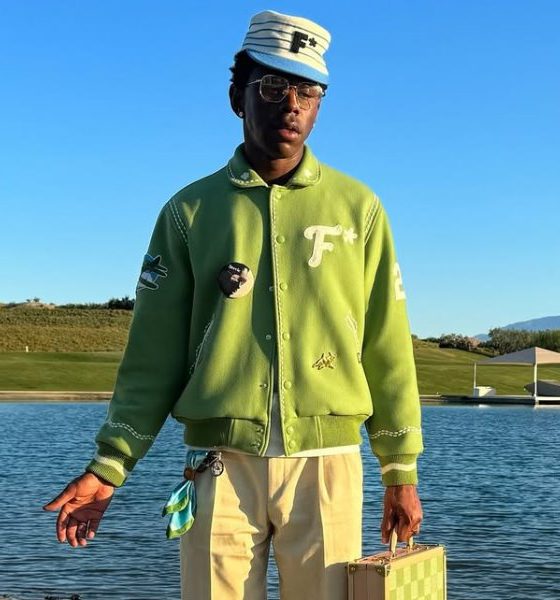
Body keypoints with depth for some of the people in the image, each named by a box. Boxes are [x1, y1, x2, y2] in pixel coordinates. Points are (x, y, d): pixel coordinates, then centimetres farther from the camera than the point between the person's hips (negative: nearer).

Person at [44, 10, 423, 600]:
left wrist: (401, 471, 5)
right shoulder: (190, 211, 6)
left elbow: (387, 348, 6)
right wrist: (110, 465, -3)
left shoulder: (357, 207, 7)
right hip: (223, 465, 0)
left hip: (326, 465, 0)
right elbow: (154, 354, 5)